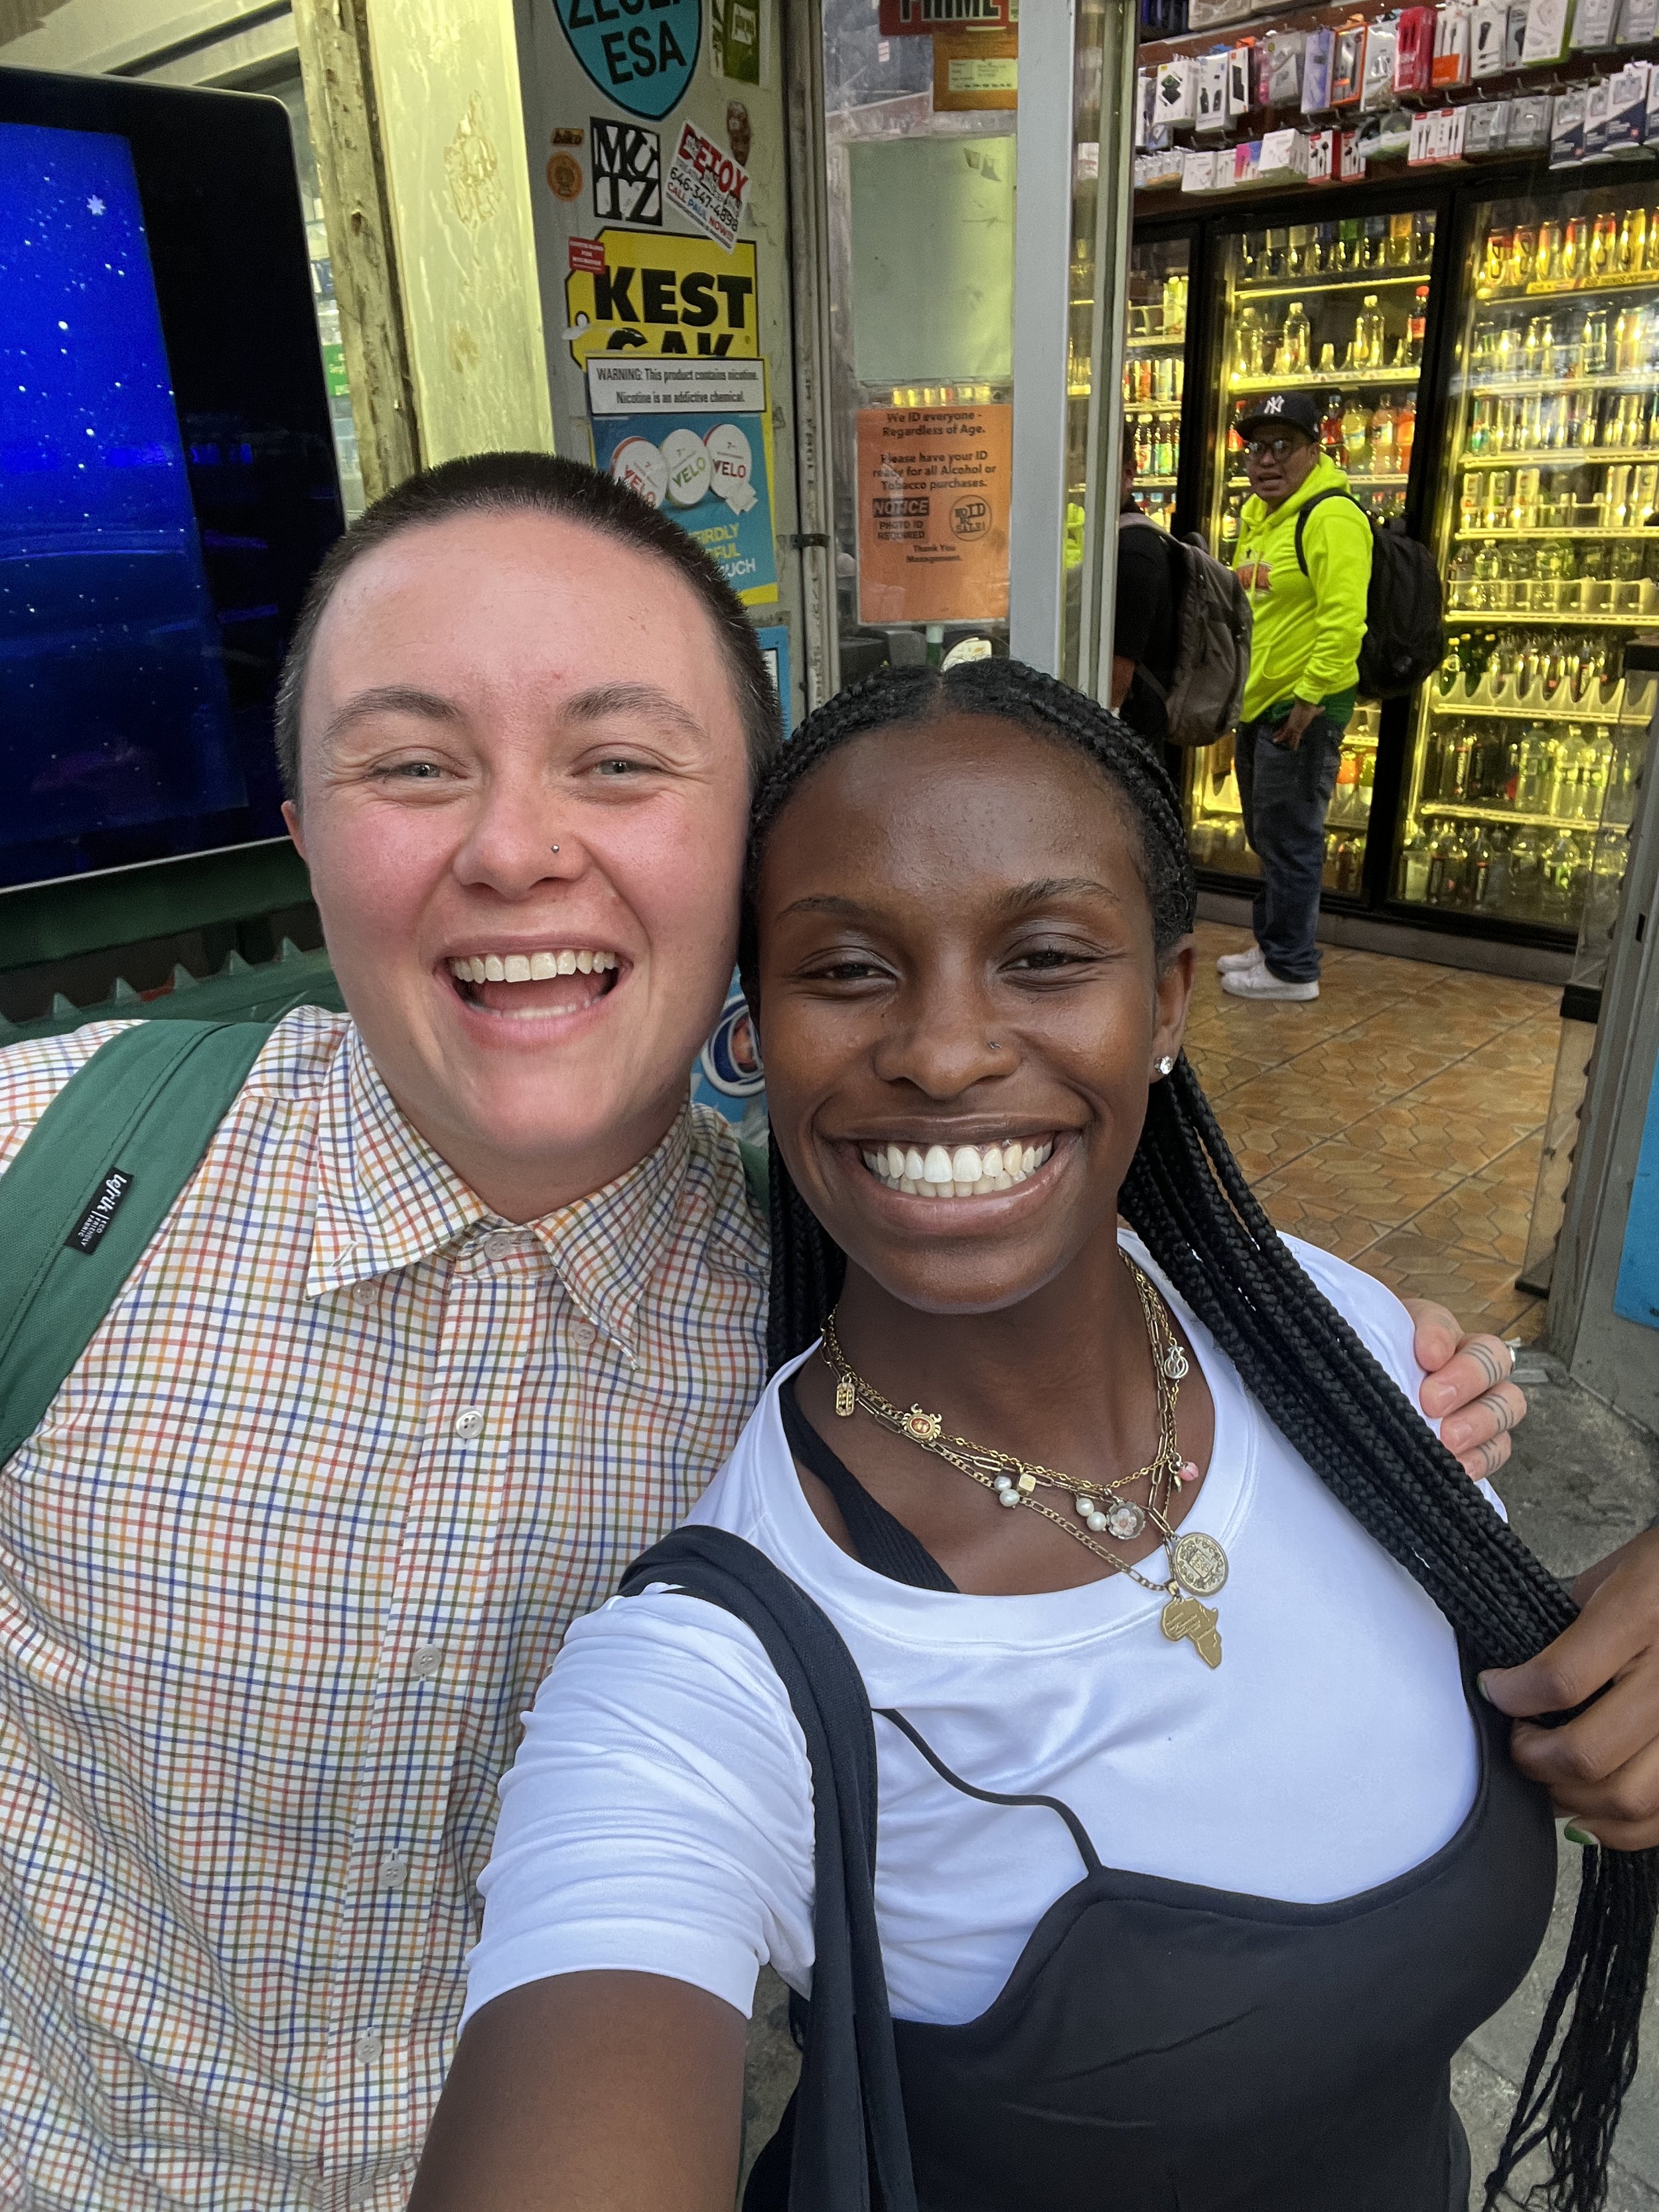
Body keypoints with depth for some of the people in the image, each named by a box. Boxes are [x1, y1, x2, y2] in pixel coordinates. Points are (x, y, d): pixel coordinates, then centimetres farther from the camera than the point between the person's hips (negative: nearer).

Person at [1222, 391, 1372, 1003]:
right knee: (1267, 838, 18)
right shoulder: (1257, 514, 13)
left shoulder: (1331, 518, -17)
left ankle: (1293, 969, 9)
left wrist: (1310, 697, -24)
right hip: (1256, 702, 10)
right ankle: (1272, 944, 31)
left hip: (1301, 707, -10)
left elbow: (1344, 620, -24)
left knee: (1289, 841, -2)